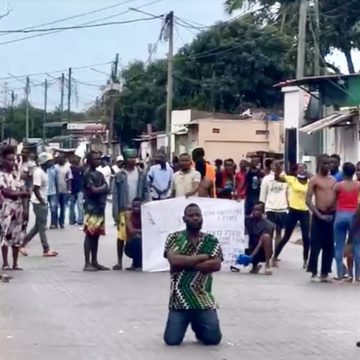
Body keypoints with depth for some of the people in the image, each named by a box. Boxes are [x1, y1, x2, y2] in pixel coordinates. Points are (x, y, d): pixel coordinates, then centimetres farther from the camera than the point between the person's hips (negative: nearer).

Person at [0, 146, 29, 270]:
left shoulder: (18, 174, 10)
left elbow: (24, 192, 6)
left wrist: (25, 208, -2)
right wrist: (20, 193, -8)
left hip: (19, 208, 5)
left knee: (18, 235, 5)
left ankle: (15, 263, 11)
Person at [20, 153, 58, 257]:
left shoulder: (44, 172, 12)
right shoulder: (38, 172, -18)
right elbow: (36, 189, -22)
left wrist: (45, 201, 12)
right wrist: (42, 201, -17)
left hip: (43, 202, 10)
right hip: (39, 203, -10)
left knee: (38, 226, 14)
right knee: (41, 227, -2)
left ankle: (23, 244, 20)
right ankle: (46, 250, 4)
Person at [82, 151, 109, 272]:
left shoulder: (99, 174, 16)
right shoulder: (87, 174, -9)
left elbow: (107, 189, 13)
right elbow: (93, 190, -17)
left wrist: (100, 189, -6)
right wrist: (103, 187, -1)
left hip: (100, 207, 8)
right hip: (91, 208, -8)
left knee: (96, 236, 9)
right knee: (89, 235, -7)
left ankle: (94, 262, 13)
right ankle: (87, 263, -6)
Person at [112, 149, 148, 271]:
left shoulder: (142, 174, 4)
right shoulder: (119, 175, -2)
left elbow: (146, 192, 5)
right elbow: (115, 195, -2)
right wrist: (115, 213, -8)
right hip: (123, 210, -1)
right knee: (121, 236, 0)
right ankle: (119, 262, 8)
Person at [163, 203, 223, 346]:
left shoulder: (211, 241, 6)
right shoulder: (174, 238, 2)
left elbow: (216, 265, -10)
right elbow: (174, 260, -16)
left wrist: (185, 264, -13)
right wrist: (203, 256, -12)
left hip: (204, 300, 1)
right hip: (179, 299, -1)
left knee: (213, 338, -6)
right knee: (172, 340, -8)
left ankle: (198, 326, 29)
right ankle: (186, 323, 28)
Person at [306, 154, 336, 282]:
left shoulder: (333, 180, 12)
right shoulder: (314, 180, -2)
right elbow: (308, 201, -8)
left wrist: (336, 212, 0)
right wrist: (319, 215, -13)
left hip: (332, 216, 5)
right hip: (319, 216, -5)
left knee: (329, 246, 6)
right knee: (316, 245, -4)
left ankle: (325, 273, 13)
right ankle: (314, 273, 2)